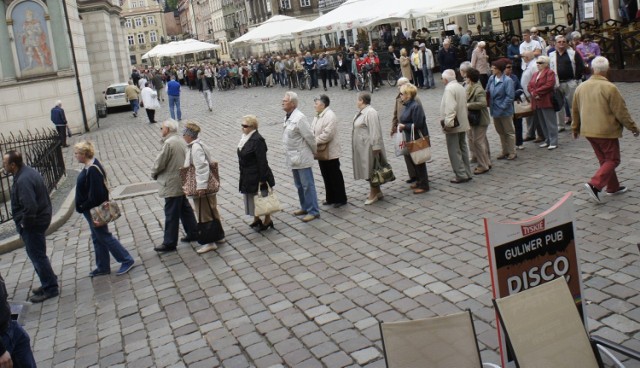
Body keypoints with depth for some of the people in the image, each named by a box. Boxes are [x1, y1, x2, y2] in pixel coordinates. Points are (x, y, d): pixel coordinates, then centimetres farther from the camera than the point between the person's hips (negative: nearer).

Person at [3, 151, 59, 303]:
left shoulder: (23, 180, -26)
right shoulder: (28, 171, 7)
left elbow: (30, 207, -33)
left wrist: (24, 223, -17)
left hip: (33, 223, -10)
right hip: (41, 217, 10)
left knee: (37, 256, 1)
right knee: (37, 255, 20)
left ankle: (50, 289, 10)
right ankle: (48, 283, 31)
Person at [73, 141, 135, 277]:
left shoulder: (92, 170, -24)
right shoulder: (89, 166, 7)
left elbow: (96, 194, -26)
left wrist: (83, 207, -16)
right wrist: (83, 207, 14)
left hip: (94, 210, -10)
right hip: (91, 210, 10)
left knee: (104, 236, -2)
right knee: (97, 238, 15)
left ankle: (127, 260, 5)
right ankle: (103, 267, 25)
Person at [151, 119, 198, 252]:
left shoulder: (169, 143, -20)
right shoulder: (181, 140, 8)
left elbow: (160, 162, -17)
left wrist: (154, 173, 4)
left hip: (172, 184, -9)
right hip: (182, 182, 9)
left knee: (171, 214, -2)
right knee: (185, 209, 19)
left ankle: (169, 243, 5)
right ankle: (193, 233, 28)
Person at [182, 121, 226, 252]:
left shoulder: (195, 148, -21)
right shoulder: (194, 146, 10)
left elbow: (202, 167, -28)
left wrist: (201, 186, -30)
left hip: (202, 189, -10)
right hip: (206, 187, 10)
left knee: (205, 215, 0)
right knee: (212, 212, 18)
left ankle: (210, 242, 10)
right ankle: (219, 236, 30)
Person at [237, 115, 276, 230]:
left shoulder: (257, 140, -21)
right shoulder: (245, 137, 7)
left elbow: (262, 161, -22)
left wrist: (262, 179, -22)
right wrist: (243, 176, 18)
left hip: (257, 176, -9)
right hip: (248, 176, 9)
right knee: (252, 197, 18)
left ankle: (267, 220, 21)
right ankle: (256, 219, 34)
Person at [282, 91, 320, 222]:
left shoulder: (299, 118, -20)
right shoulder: (288, 117, 8)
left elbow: (310, 136, -18)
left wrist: (315, 151, -6)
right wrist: (288, 153, 17)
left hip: (302, 158, -9)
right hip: (293, 158, 9)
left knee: (307, 185, -1)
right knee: (299, 185, 18)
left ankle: (313, 211, 6)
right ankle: (305, 207, 31)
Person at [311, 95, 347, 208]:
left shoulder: (330, 116, -19)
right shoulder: (318, 116, 9)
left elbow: (327, 134, -27)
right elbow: (313, 131, 13)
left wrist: (314, 142, -21)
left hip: (330, 153, -9)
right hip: (322, 152, 9)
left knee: (335, 176, 2)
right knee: (327, 177, 16)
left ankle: (340, 199, 13)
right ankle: (330, 198, 27)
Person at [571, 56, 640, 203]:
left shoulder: (581, 87, 3)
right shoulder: (610, 88, -16)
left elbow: (575, 110, 13)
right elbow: (621, 111, -12)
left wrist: (575, 128, 26)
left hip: (588, 131, 7)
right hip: (607, 131, -6)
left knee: (604, 160, 18)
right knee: (612, 160, 3)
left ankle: (613, 187, 25)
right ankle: (594, 185, -14)